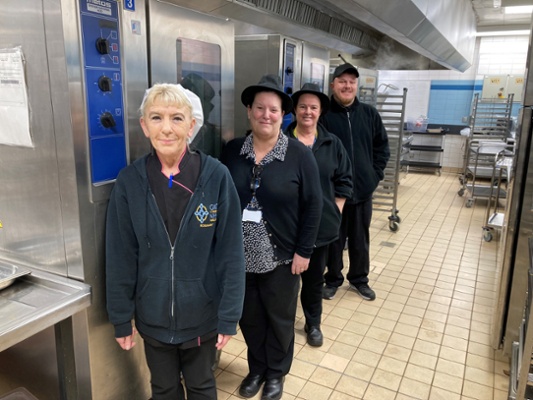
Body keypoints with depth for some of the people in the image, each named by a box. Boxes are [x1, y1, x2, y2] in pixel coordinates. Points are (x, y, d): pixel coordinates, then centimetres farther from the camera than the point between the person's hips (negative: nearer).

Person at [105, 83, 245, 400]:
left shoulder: (216, 176, -15)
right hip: (153, 314, 2)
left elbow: (231, 251, -12)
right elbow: (120, 255, -4)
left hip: (202, 313, -1)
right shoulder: (130, 180, -10)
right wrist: (121, 317, 0)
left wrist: (230, 315, -10)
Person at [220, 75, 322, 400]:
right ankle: (257, 369, 42)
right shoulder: (232, 151, 0)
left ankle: (276, 373, 39)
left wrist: (304, 251, -10)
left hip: (281, 256, -3)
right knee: (249, 316, 18)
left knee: (280, 318, 15)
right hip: (239, 255, 3)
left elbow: (313, 205, -8)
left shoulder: (300, 154, -9)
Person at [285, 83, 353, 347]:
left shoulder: (332, 143, 3)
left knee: (314, 276, 16)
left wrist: (335, 211, 2)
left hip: (320, 223, 2)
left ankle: (313, 323, 35)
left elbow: (344, 180, 7)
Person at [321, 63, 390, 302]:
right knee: (333, 238, 11)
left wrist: (375, 174, 3)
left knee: (361, 239, 16)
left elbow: (382, 147, 12)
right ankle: (333, 279, 30)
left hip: (363, 189, 4)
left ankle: (359, 279, 34)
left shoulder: (369, 114, 4)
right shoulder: (323, 114, -8)